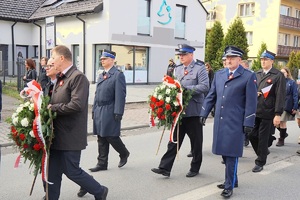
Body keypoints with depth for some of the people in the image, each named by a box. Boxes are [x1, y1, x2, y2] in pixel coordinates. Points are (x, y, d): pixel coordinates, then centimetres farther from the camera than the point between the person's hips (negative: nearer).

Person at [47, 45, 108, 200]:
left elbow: (77, 105, -26)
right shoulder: (61, 78, 13)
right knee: (53, 173, 12)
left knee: (72, 171, 3)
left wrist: (53, 108, -18)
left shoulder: (78, 77, -16)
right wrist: (49, 107, 0)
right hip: (57, 135, 8)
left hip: (70, 136, -8)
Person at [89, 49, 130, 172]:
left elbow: (120, 95, -14)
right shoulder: (101, 75, 16)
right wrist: (94, 109, 15)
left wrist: (118, 113, -18)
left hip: (110, 111, -7)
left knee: (111, 136, -2)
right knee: (101, 138, 10)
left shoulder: (118, 75, -8)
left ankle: (124, 153, 24)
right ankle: (102, 163, 18)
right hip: (99, 111, 7)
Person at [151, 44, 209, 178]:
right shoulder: (177, 69, 15)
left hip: (193, 111, -5)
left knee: (196, 141, 8)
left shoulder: (200, 69, -5)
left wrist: (186, 89, -21)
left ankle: (195, 168, 23)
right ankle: (165, 168, 7)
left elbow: (205, 86, -16)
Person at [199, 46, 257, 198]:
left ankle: (229, 186, 8)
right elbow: (211, 96, 16)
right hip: (220, 120, 6)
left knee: (231, 154, -3)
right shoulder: (218, 74, 12)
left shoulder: (248, 76, -4)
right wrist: (204, 113, 9)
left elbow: (251, 102, -6)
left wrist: (248, 123, -10)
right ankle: (232, 180, 29)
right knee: (224, 152, 13)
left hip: (235, 122, -5)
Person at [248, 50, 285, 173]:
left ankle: (260, 162, 19)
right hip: (255, 111, 5)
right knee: (252, 135, 9)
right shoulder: (257, 74, 11)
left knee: (263, 138, 3)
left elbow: (280, 96, -11)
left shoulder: (278, 76, -7)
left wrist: (278, 114, -16)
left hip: (267, 113, -5)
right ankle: (263, 152, 36)